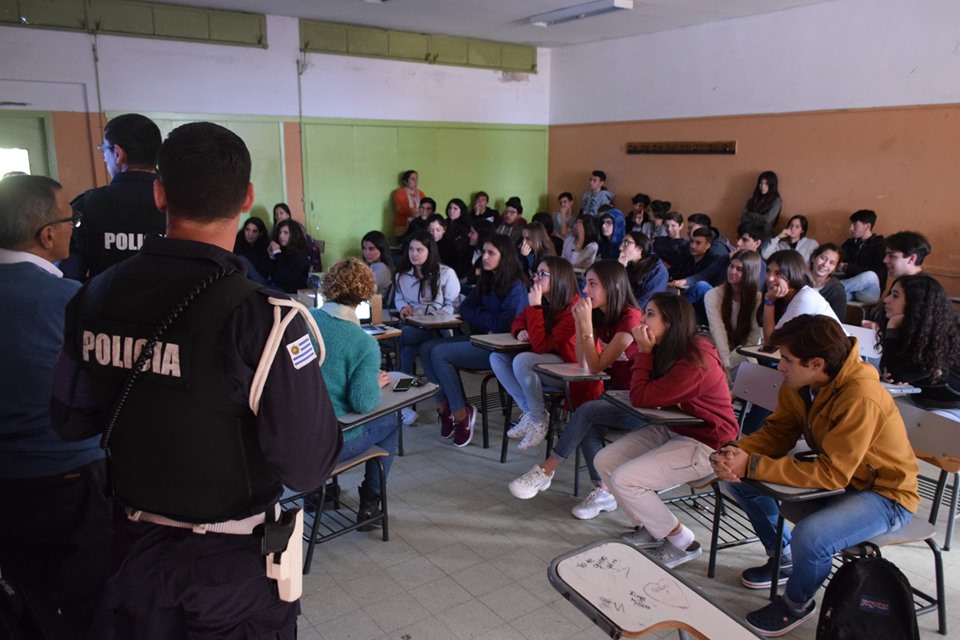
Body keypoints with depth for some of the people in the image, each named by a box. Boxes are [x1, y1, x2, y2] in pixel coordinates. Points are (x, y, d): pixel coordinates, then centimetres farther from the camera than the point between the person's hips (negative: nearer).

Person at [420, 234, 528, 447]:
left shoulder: (515, 286, -11)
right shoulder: (487, 281, 15)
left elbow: (503, 324, -19)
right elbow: (464, 308, 12)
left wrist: (477, 314, -2)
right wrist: (488, 320, -7)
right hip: (480, 340, 9)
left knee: (439, 354, -22)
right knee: (427, 348, -10)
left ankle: (461, 414, -12)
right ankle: (444, 408, -10)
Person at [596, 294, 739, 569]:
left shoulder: (694, 363, -26)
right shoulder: (673, 350, 2)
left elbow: (641, 398, -22)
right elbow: (633, 385, 4)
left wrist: (644, 352, -17)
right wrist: (645, 352, -6)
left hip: (705, 444, -9)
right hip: (672, 430, 9)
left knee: (623, 479, -19)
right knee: (605, 461, -1)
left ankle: (683, 543, 1)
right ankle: (649, 529, 16)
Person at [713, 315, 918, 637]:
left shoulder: (861, 400, -33)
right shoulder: (799, 384, -12)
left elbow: (831, 474, -33)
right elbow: (778, 431, -2)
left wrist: (752, 465, -34)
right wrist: (738, 451, -23)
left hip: (884, 494, -7)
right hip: (836, 472, 8)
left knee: (809, 536, -33)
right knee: (740, 479, -1)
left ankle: (797, 604, 2)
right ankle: (783, 558, 22)